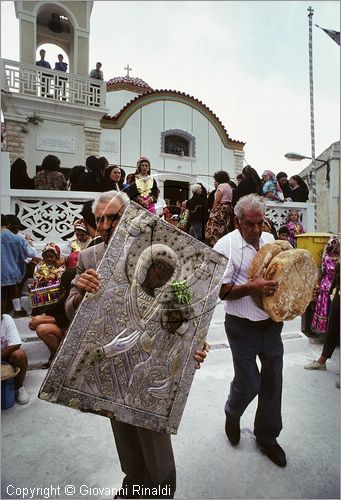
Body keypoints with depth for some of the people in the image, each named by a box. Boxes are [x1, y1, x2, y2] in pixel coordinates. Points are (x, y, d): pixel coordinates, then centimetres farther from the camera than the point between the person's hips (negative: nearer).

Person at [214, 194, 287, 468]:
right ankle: (232, 414, 42)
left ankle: (267, 436, 40)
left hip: (272, 324, 6)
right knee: (249, 383, 5)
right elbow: (220, 291, -15)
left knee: (273, 380, 16)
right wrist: (252, 287, -27)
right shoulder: (226, 246, -14)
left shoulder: (270, 239, 4)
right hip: (243, 328, -5)